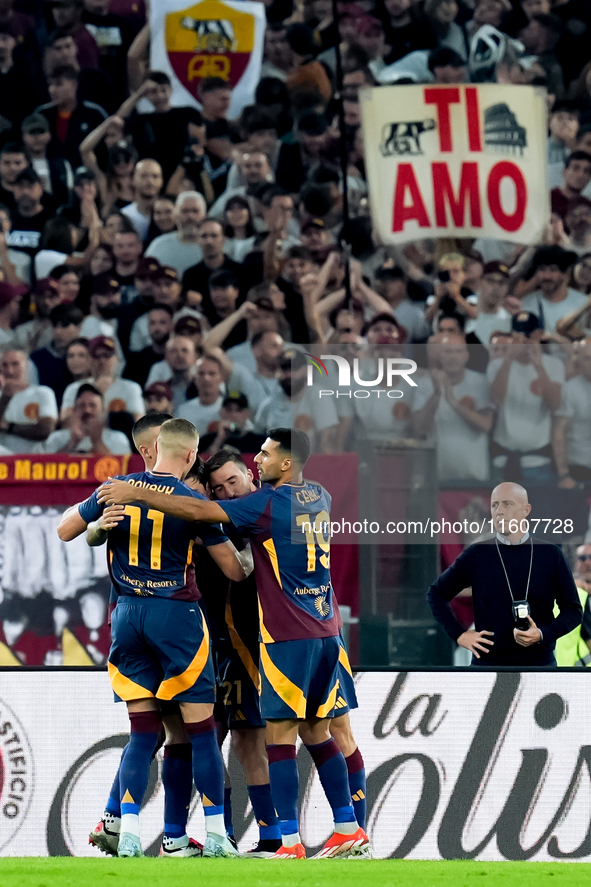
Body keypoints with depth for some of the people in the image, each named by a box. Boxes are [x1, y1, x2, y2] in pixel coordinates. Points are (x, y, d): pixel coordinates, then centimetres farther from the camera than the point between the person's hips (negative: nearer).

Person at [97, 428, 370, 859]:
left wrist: (137, 494, -17)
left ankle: (290, 843, -10)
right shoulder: (319, 497, 11)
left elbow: (199, 512, -18)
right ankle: (349, 829, 14)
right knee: (316, 731, 15)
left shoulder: (269, 503, -13)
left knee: (281, 734, -6)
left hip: (288, 634, -8)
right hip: (326, 630, 8)